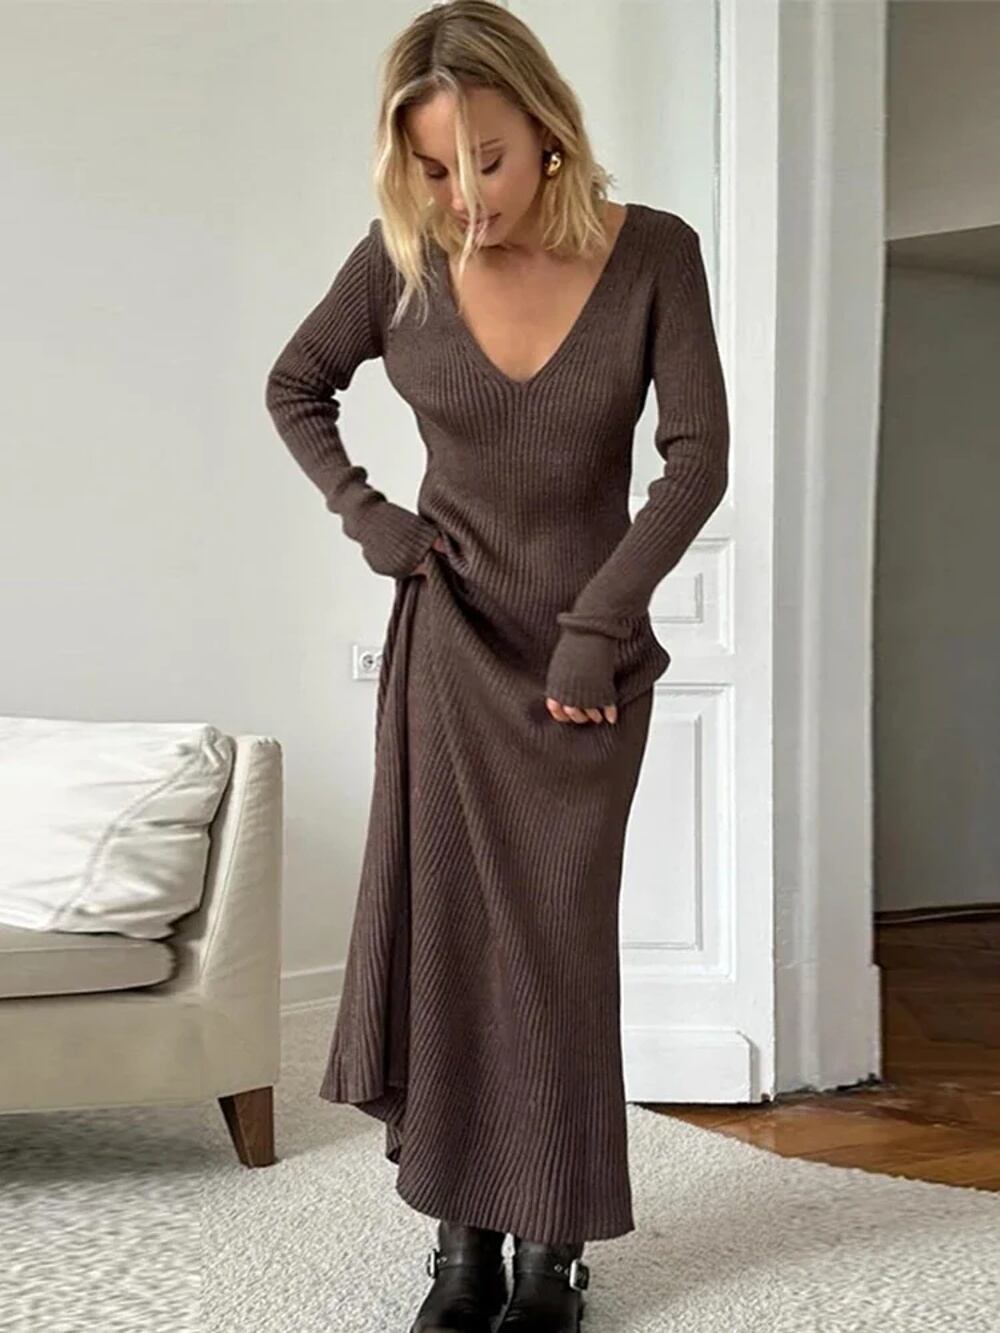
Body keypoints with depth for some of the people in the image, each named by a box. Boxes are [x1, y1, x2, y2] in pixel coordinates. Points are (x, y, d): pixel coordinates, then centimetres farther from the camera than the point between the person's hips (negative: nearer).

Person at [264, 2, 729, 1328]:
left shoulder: (653, 254, -10)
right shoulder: (398, 265, -7)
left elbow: (699, 455, -9)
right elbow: (294, 388, 10)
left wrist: (599, 621, -12)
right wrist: (364, 514, -2)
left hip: (592, 644, -1)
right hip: (449, 631, 1)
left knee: (558, 936, -1)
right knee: (444, 922, -3)